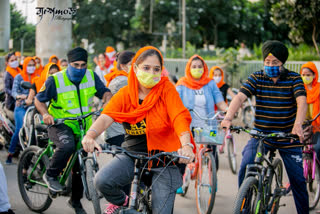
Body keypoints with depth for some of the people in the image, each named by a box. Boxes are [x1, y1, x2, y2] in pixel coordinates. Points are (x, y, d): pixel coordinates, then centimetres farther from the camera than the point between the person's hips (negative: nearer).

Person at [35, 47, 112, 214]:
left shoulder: (91, 76, -2)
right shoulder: (55, 80, -12)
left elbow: (105, 92, 4)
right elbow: (39, 100, -4)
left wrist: (108, 103, -19)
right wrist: (45, 114, -24)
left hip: (82, 127, 4)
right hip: (59, 125, -4)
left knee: (81, 167, 8)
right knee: (67, 145, -37)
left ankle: (76, 201, 29)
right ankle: (50, 175, -13)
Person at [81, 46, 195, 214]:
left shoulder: (166, 89, -8)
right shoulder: (125, 94, -3)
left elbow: (180, 117, -21)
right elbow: (106, 117, -17)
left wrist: (186, 145, -40)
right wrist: (90, 135, -39)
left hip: (163, 158, -2)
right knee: (102, 180, -23)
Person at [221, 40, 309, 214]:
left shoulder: (294, 78, -5)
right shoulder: (256, 78, -2)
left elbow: (301, 102, -20)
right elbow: (240, 97, -15)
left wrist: (298, 124, -40)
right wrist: (228, 118, -34)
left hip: (288, 138, 0)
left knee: (298, 180, 3)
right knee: (245, 167, -20)